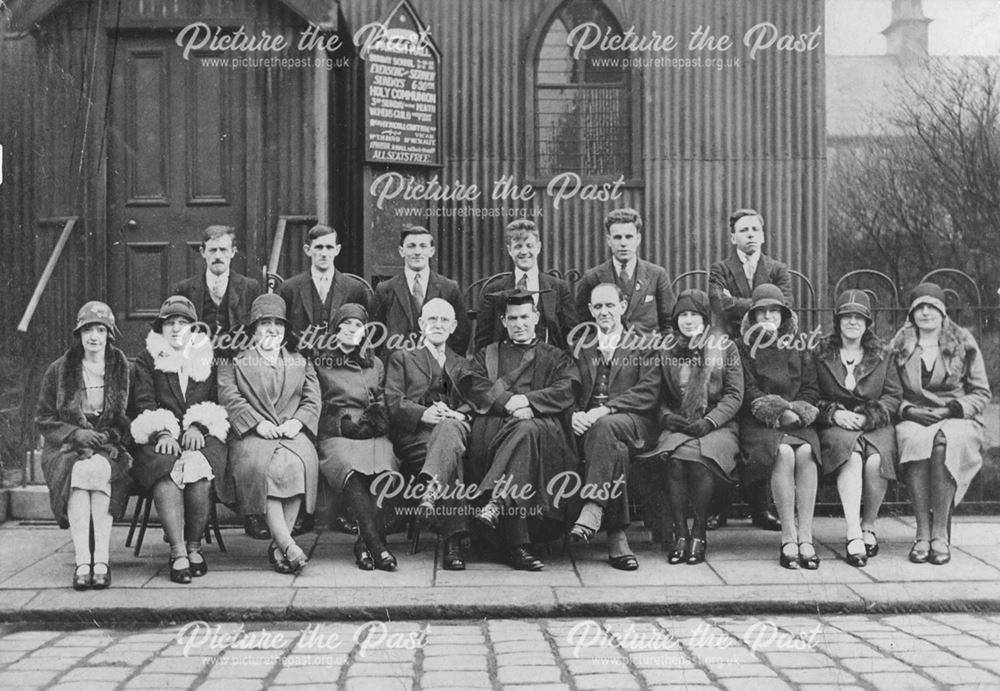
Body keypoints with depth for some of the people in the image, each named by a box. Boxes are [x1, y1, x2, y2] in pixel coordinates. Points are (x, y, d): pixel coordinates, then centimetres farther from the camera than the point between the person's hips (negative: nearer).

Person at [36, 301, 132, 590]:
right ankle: (82, 560, -40)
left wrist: (109, 437, -13)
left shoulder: (123, 369, 8)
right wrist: (76, 433, -10)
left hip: (110, 448, 0)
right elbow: (43, 418, 7)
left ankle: (101, 558, -37)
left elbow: (131, 417, 7)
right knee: (78, 471, -35)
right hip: (67, 447, 0)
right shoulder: (59, 371, 9)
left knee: (98, 469, -36)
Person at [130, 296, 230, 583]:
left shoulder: (209, 359, 19)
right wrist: (163, 432, -13)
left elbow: (217, 401, 11)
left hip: (201, 436, 1)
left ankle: (194, 546, -17)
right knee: (167, 469, -34)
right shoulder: (147, 360, 15)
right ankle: (178, 552, -33)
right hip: (159, 439, 0)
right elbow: (144, 403, 4)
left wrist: (198, 426, -8)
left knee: (199, 471, -33)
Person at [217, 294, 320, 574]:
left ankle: (278, 545, -28)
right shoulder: (234, 364, 20)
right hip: (252, 435, -1)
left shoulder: (301, 363, 27)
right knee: (260, 465, -36)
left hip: (292, 433, 1)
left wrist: (297, 421, -6)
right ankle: (288, 546, -36)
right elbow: (230, 398, 3)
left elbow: (312, 400, 15)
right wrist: (258, 423, -12)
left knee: (299, 464, -34)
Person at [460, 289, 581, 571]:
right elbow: (473, 386, 8)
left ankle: (496, 501, -50)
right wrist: (509, 403, -10)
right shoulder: (488, 354, 29)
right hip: (494, 429, 0)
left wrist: (526, 400, -11)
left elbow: (565, 392, 6)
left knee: (526, 429, -38)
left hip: (543, 427, 0)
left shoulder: (555, 357, 26)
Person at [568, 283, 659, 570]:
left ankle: (592, 508, -41)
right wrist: (573, 415, -12)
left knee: (605, 426, -37)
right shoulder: (580, 349, 24)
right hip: (589, 426, 2)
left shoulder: (642, 345, 15)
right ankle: (617, 537, -34)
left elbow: (649, 391, -1)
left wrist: (606, 409, -15)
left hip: (632, 423, -1)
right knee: (615, 450, -33)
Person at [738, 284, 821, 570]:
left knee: (806, 451, -31)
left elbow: (811, 388, 13)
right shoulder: (745, 345, 10)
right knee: (784, 453, -33)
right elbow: (748, 390, -1)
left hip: (797, 420, 2)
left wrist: (797, 412, -6)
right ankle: (788, 537, -31)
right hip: (758, 421, -2)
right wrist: (779, 412, -13)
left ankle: (805, 535, -31)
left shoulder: (799, 343, 19)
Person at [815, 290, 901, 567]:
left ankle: (869, 526, -9)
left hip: (875, 423, 1)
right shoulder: (821, 353, 9)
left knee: (876, 460, -32)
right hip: (835, 425, -1)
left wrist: (867, 417, -9)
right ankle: (853, 535, -39)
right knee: (852, 458, -35)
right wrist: (834, 413, -12)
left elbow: (894, 396, 7)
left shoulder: (882, 354, 12)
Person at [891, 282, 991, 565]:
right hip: (914, 419, 1)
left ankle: (941, 533, -32)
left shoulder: (964, 343, 10)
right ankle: (923, 533, -33)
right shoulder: (899, 346, 11)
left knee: (943, 443, -37)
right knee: (917, 441, -37)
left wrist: (951, 410, -6)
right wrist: (909, 410, -9)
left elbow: (981, 393, 10)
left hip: (957, 419, 0)